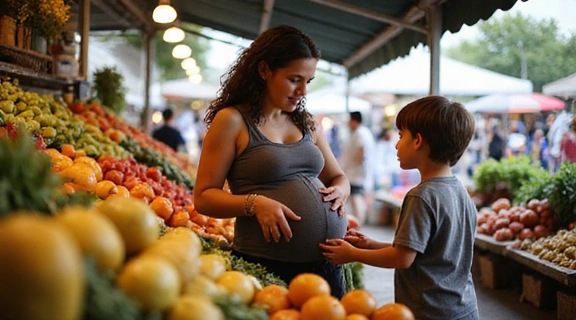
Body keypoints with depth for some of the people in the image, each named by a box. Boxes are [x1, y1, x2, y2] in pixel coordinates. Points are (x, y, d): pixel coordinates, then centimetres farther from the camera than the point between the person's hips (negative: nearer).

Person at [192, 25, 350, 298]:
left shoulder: (308, 124, 14)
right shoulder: (231, 120, -4)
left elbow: (338, 177, 23)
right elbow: (203, 197, -6)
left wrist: (339, 191, 0)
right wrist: (254, 203, -22)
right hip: (267, 267, -6)